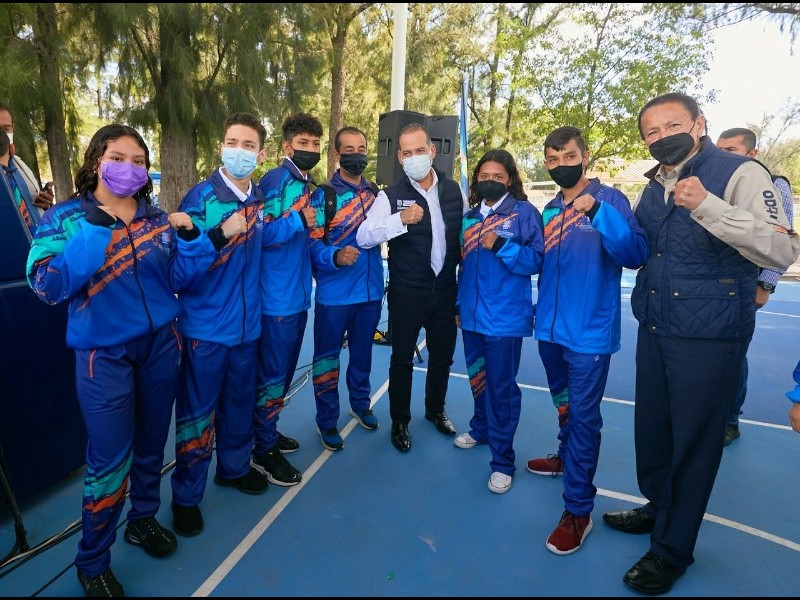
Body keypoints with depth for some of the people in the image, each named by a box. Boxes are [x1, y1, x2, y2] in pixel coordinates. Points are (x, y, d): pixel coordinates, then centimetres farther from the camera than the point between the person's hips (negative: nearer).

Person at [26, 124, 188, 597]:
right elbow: (47, 287, -15)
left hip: (161, 344, 4)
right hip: (105, 353, -3)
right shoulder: (65, 218, -3)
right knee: (110, 459, 1)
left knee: (152, 441, 15)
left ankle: (144, 518, 40)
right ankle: (92, 561, 24)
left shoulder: (156, 217, 6)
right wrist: (92, 233, -24)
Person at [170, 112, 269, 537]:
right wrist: (218, 236, -32)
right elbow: (178, 273, -21)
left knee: (240, 402, 20)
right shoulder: (198, 200, -14)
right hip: (206, 327, -5)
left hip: (248, 323, 5)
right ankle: (186, 495, 29)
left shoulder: (258, 199, 3)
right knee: (197, 413, 8)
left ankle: (235, 467, 43)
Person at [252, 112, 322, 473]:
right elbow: (258, 234, -17)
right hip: (277, 296, -8)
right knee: (273, 373, 2)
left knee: (285, 370, 18)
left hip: (299, 294, 9)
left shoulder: (309, 185, 14)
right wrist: (297, 221, -24)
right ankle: (265, 449, 18)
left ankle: (268, 430, 35)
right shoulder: (275, 179, -12)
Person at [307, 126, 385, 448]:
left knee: (362, 353, 19)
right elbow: (312, 244, -15)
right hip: (334, 294, -4)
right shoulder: (322, 195, -6)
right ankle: (327, 421, 24)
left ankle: (360, 403, 40)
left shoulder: (376, 194, 9)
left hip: (370, 292, 4)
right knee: (327, 357, 7)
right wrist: (335, 256, -32)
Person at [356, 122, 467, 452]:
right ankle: (399, 421, 29)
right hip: (406, 293, -3)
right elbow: (363, 237, -20)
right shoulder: (391, 196, -9)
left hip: (445, 290, 4)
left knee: (442, 355, 17)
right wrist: (401, 219, -35)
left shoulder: (454, 190, 3)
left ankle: (435, 409, 41)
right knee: (402, 358, 8)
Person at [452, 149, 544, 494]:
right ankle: (481, 428, 41)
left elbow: (536, 260, -10)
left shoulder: (525, 212, -5)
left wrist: (501, 246, -23)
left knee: (502, 385, 0)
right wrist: (457, 304, 19)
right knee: (477, 377, 18)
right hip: (472, 314, 6)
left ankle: (502, 460, 14)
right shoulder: (470, 217, 12)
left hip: (505, 316, -5)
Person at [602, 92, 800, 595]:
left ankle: (673, 549, 24)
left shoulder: (740, 174, -10)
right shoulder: (655, 187, 11)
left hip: (709, 337, -6)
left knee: (692, 439, 5)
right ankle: (659, 507, 41)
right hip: (654, 329, 7)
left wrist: (708, 206, -31)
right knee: (651, 426, 17)